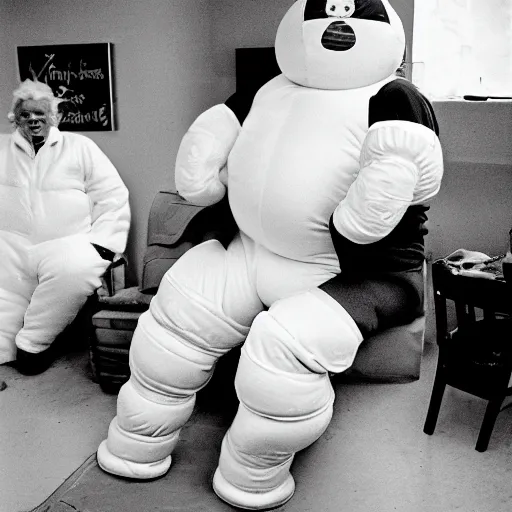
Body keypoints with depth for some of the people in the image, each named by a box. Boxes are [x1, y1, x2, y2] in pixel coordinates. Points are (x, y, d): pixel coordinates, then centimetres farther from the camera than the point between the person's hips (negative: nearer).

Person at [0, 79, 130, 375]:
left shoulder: (80, 147, 14)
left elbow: (112, 197, 6)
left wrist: (101, 246, -6)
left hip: (66, 245, -2)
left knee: (77, 269, -34)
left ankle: (33, 342, -15)